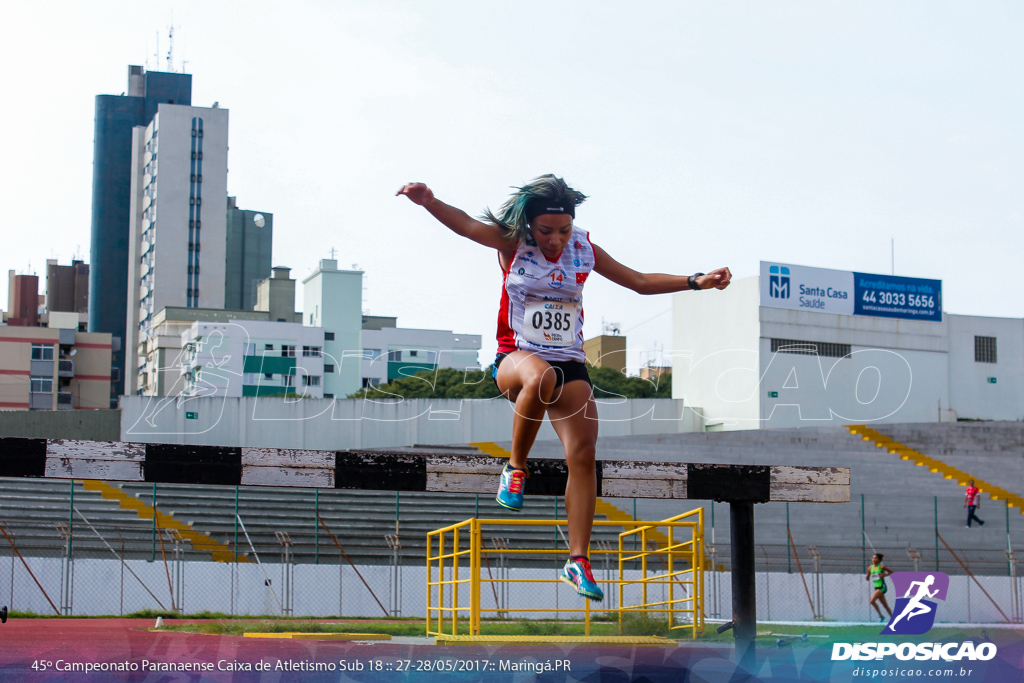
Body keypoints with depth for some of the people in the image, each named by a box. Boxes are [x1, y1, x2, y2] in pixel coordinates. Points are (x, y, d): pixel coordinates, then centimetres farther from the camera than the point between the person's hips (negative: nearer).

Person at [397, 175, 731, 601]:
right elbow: (466, 225, -22)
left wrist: (697, 281, 4)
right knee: (542, 376, -41)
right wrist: (428, 202, -42)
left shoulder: (583, 250, 5)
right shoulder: (511, 242, -4)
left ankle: (578, 561, -4)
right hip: (516, 357, -4)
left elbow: (640, 282, 13)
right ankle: (516, 468, -17)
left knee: (583, 455, -11)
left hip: (570, 363, 4)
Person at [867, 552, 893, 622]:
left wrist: (884, 575, -13)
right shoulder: (870, 568, 7)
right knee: (885, 605, 10)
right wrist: (867, 577, -8)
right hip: (876, 587, 6)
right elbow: (868, 578, 15)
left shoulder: (882, 567, -8)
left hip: (882, 587, -6)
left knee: (872, 601, -20)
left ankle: (881, 615, -8)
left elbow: (891, 572, 2)